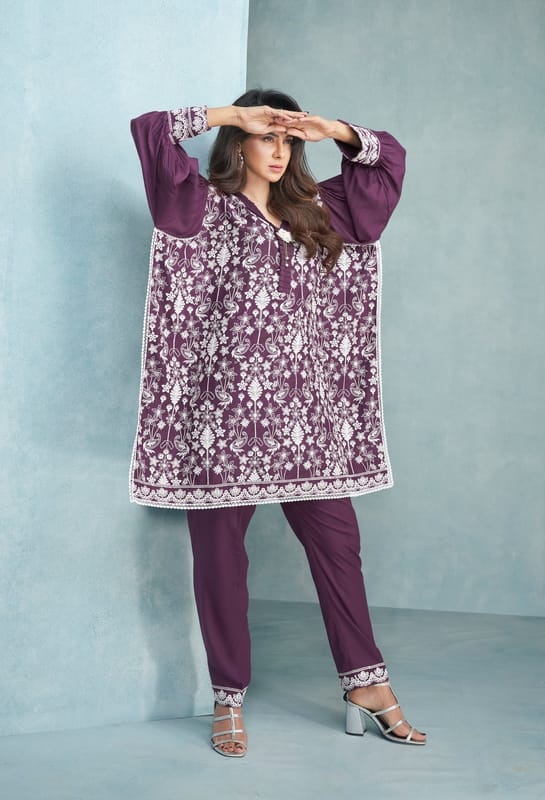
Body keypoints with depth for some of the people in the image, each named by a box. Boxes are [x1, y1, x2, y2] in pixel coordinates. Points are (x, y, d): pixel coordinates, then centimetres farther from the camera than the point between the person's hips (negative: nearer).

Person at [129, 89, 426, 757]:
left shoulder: (315, 211, 18)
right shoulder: (206, 207, 4)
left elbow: (387, 160, 25)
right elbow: (149, 131, -8)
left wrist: (331, 129, 9)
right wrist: (232, 113, -2)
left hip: (303, 413, 5)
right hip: (224, 409, -4)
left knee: (336, 540, 5)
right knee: (220, 554, 1)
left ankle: (366, 684, 15)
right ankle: (228, 700, 12)